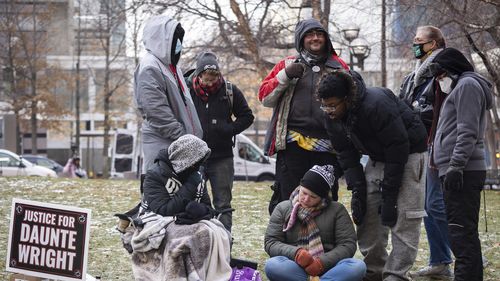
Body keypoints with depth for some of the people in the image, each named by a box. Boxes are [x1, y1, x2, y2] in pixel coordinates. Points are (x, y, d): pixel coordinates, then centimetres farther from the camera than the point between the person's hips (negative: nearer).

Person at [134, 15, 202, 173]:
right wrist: (182, 137, -18)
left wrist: (190, 138, 17)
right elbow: (158, 112, -20)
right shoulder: (149, 68, -14)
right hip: (160, 143, -10)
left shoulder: (169, 65, 18)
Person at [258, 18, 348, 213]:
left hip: (327, 146, 1)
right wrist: (285, 76, -6)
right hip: (293, 144, -1)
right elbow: (265, 97, 8)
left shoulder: (339, 67, 14)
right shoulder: (288, 64, 12)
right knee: (288, 199, -4)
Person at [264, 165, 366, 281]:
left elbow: (348, 244, 2)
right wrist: (295, 253, -16)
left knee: (358, 266, -30)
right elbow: (270, 242, 5)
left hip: (327, 268, 0)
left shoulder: (337, 210, 10)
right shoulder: (282, 209, 12)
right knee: (272, 266, -35)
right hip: (294, 267, 0)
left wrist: (323, 261, -16)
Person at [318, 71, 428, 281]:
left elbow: (399, 148, -29)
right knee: (366, 215, 0)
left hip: (409, 152, -7)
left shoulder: (376, 105, -34)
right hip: (378, 158, 7)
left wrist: (389, 194, -26)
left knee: (403, 218, -14)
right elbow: (346, 155, -3)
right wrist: (357, 189, -15)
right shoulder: (333, 118, -11)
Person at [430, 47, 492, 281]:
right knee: (465, 233, 11)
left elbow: (467, 132, -16)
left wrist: (455, 165, -22)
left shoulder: (467, 85, -5)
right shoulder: (461, 87, 26)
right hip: (456, 173, 11)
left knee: (461, 232, -15)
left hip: (462, 172, -11)